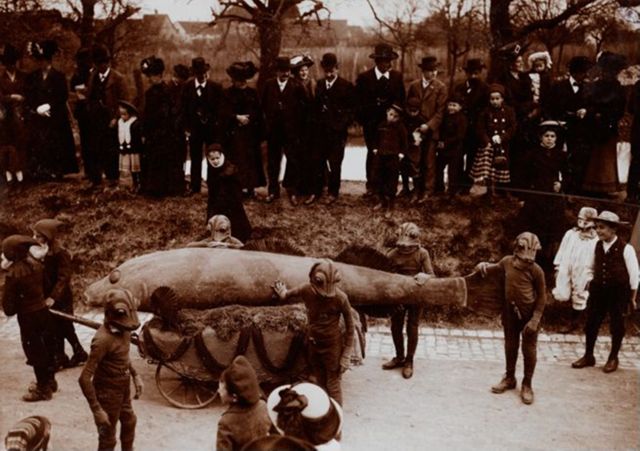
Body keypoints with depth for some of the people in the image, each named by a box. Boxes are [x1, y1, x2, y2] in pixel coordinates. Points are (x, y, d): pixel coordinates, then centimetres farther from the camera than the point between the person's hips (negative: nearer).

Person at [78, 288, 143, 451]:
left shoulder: (122, 329, -7)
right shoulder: (103, 339, -32)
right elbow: (84, 378, -32)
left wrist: (135, 375, 9)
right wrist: (97, 410, -29)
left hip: (123, 389, 8)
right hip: (108, 393, -8)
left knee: (129, 422, 30)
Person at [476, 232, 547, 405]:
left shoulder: (536, 271, -20)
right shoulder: (507, 262, -9)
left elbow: (541, 297, -12)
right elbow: (497, 267, 16)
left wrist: (535, 319, -15)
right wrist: (485, 265, -5)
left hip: (529, 313, -4)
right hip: (510, 311, 4)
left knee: (529, 349, 7)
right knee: (510, 346, 18)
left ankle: (527, 385, 23)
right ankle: (509, 378, 36)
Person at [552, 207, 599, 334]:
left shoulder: (595, 240, -8)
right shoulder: (570, 233, 1)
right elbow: (562, 251, 8)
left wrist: (590, 278, -4)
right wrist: (557, 267, 8)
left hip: (582, 274, -2)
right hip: (566, 269, 2)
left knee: (579, 299, 9)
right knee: (561, 296, -9)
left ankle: (573, 323, 28)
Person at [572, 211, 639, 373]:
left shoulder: (625, 248, -15)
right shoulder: (597, 246, -1)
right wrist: (591, 284, 13)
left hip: (619, 293, -4)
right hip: (598, 290, 4)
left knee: (616, 326, 10)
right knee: (591, 323, 9)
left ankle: (613, 358, 28)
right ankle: (588, 356, 25)